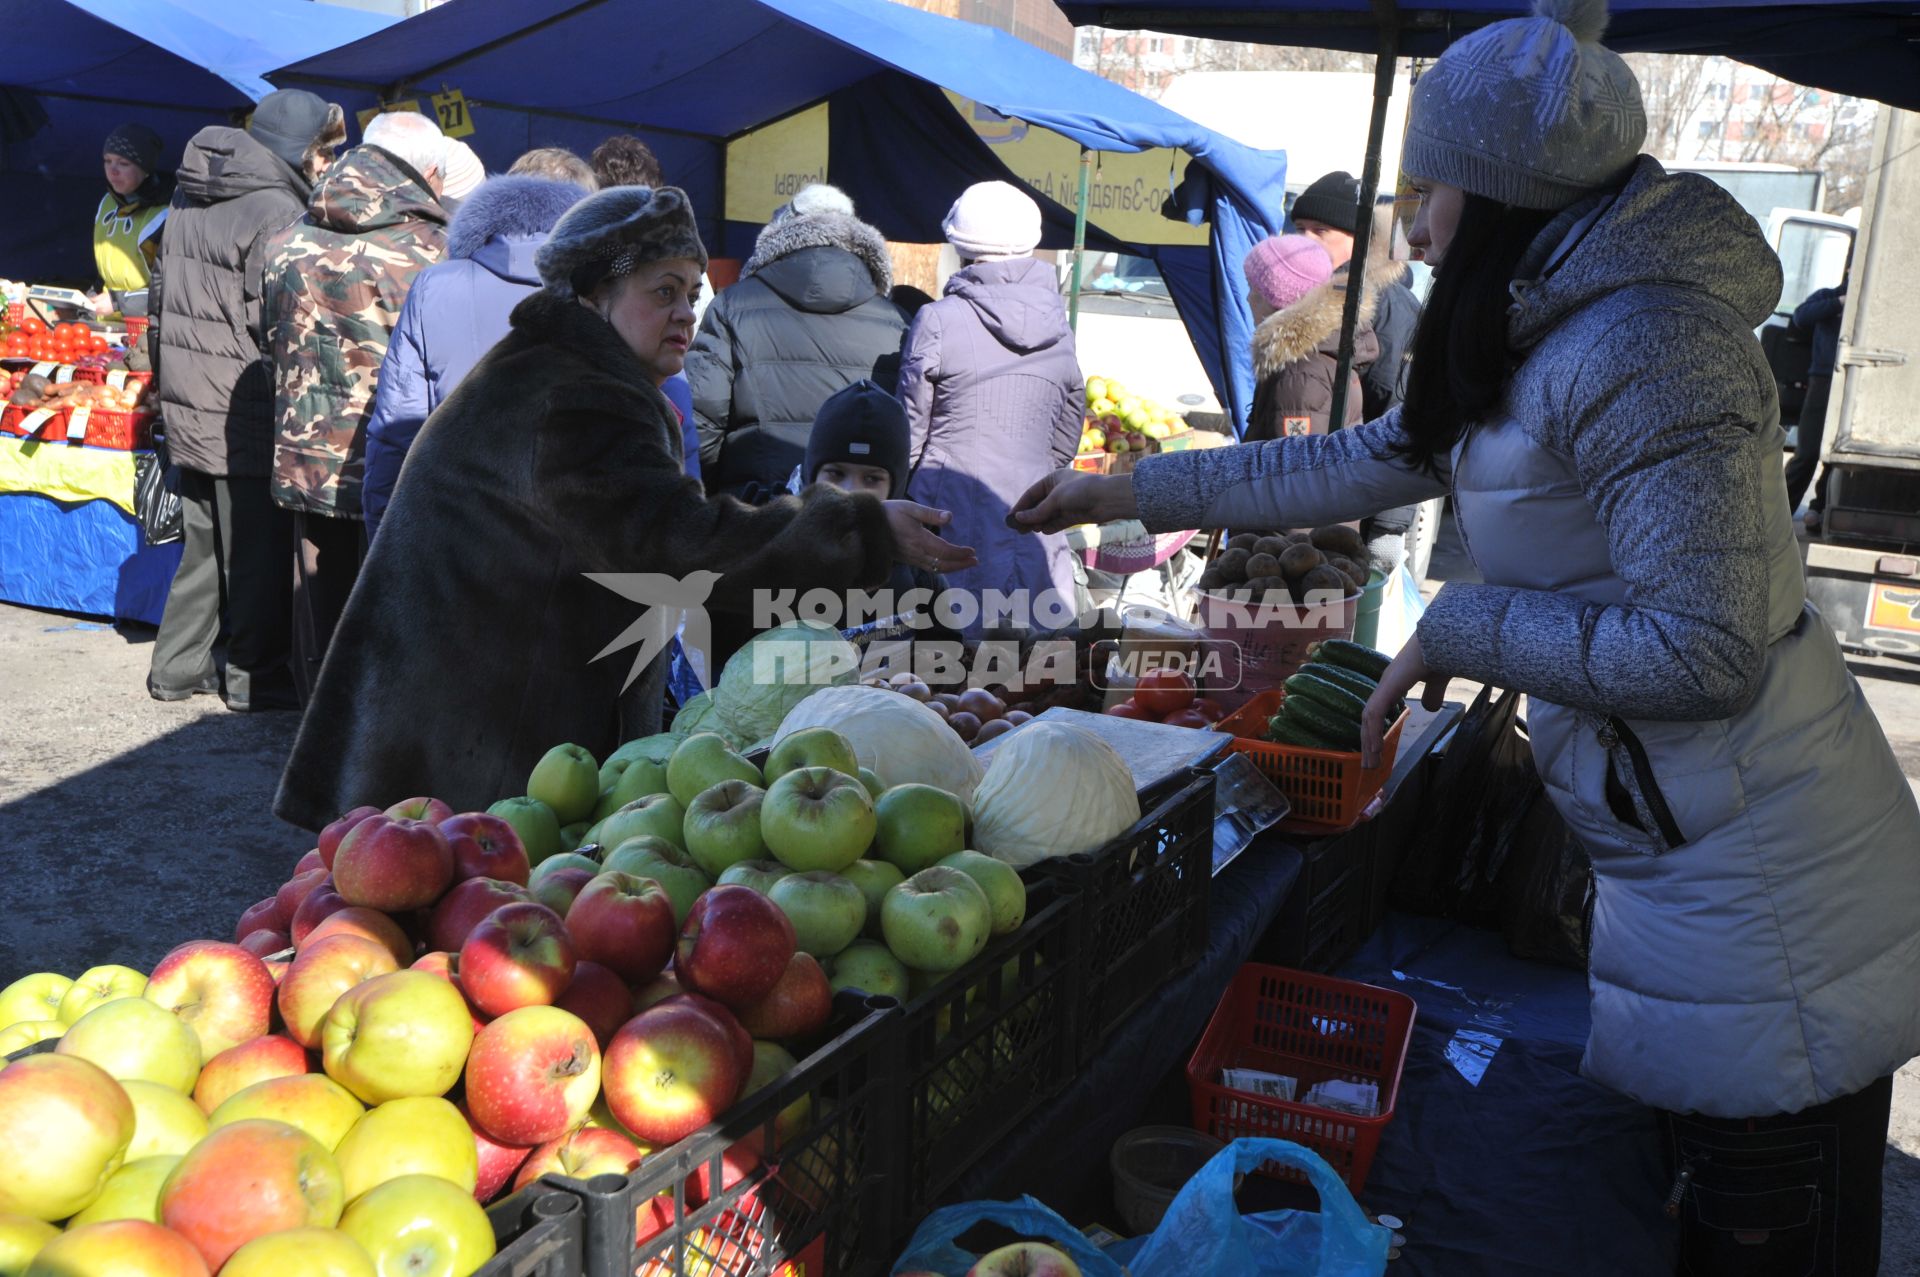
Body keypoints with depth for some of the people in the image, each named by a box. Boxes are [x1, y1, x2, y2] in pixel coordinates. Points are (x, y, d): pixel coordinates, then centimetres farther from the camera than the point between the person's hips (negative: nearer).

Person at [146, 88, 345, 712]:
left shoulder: (189, 197, 12)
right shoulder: (276, 213, -16)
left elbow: (160, 295, 19)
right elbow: (277, 328, -19)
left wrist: (167, 377, 26)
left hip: (187, 410, 8)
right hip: (244, 416, -8)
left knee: (202, 544, 18)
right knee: (261, 550, 3)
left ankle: (177, 665, 24)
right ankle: (255, 676, 11)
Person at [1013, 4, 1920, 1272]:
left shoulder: (1641, 346, -20)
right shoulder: (1542, 344, 12)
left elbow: (1707, 647, -24)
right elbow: (1361, 462, 20)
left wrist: (1461, 627, -13)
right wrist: (1131, 489, 23)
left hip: (1756, 888, -9)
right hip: (1686, 858, 9)